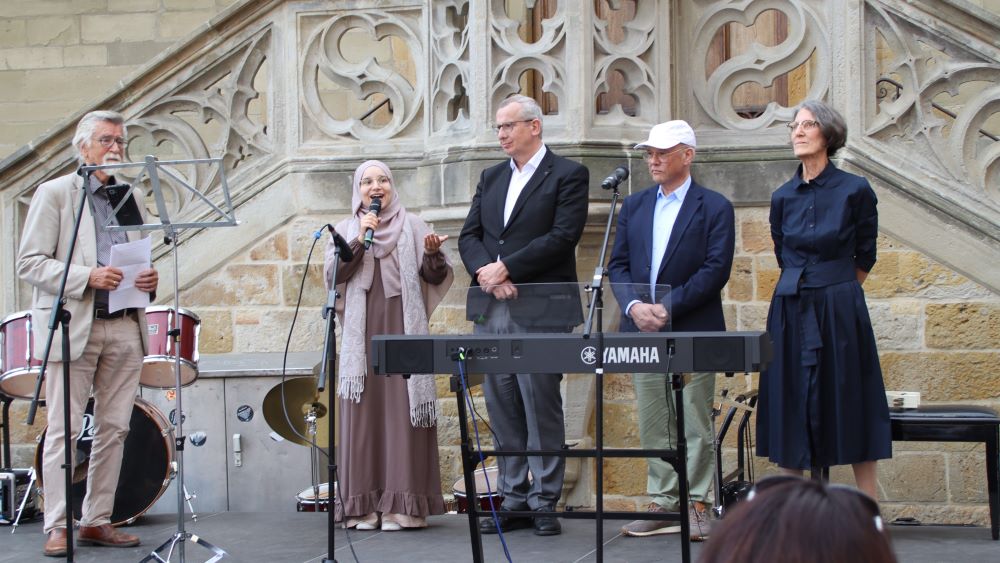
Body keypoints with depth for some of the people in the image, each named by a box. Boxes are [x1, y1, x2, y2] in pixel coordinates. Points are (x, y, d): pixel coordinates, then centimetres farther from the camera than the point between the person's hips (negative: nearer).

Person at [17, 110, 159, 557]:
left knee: (114, 428, 5)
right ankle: (56, 528, -2)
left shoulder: (130, 198, 18)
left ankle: (98, 521, 12)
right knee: (64, 430, -5)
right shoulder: (54, 194, 1)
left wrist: (148, 278, 3)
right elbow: (29, 263, -6)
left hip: (125, 327, 5)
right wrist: (88, 277, -18)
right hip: (74, 325, -5)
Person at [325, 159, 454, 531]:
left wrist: (432, 254, -17)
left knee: (403, 410, -6)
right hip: (361, 332, 1)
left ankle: (403, 504, -6)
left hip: (402, 328, -1)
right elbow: (331, 275, -1)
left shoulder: (412, 226, 10)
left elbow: (436, 278, 4)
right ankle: (364, 505, 0)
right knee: (364, 412, -2)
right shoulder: (345, 230, 14)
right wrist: (359, 240, -10)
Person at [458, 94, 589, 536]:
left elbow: (562, 237, -12)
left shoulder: (567, 176, -1)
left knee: (541, 408, -3)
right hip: (491, 312, 6)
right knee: (502, 410, 8)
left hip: (540, 312, -6)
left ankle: (544, 502, 3)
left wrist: (506, 268, -14)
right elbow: (469, 236, 12)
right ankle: (513, 499, 14)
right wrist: (486, 271, -8)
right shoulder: (491, 178, 19)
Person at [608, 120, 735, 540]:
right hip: (642, 332, 5)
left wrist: (668, 307, -16)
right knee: (653, 426, 7)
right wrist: (634, 305, -10)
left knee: (694, 423, -2)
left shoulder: (715, 208, -1)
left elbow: (716, 269, -10)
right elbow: (618, 265, 9)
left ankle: (696, 505, 4)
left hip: (693, 331, -5)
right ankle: (663, 503, 13)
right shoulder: (633, 207, 14)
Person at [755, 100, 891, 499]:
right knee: (790, 409, 3)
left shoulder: (855, 191, -4)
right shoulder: (783, 197, 7)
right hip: (791, 313, 4)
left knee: (850, 406, -1)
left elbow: (865, 257, 6)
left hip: (840, 314, -4)